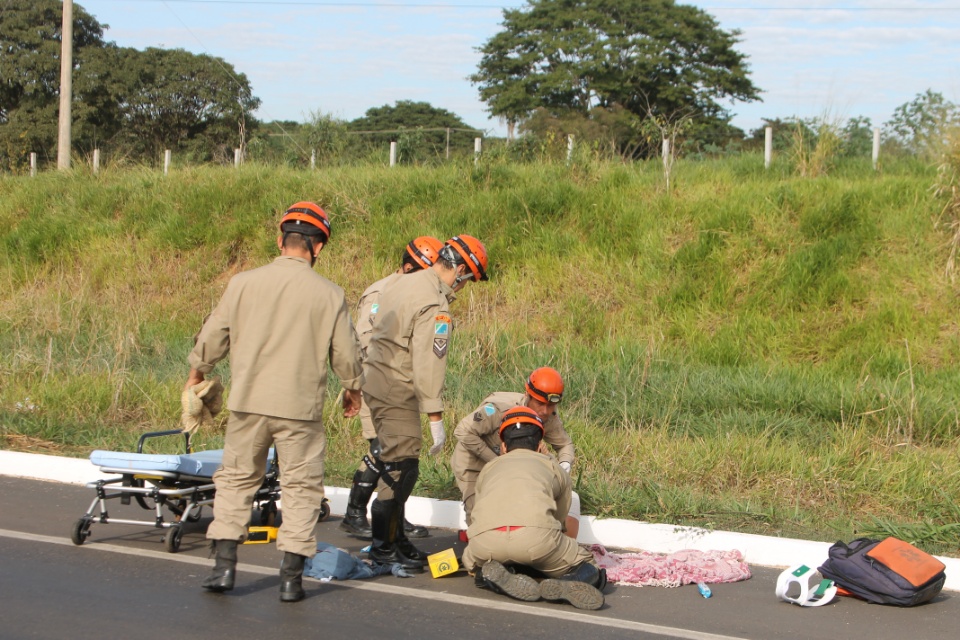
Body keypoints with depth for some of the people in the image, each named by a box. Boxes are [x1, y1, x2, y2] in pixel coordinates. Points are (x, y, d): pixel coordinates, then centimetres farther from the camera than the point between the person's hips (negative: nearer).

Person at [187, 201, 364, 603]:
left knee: (236, 478, 15)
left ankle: (224, 566, 12)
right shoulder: (329, 294, -5)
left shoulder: (243, 283, -2)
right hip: (300, 407, -1)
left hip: (248, 403, 2)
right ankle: (291, 577, 7)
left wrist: (197, 372, 25)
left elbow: (214, 336, 6)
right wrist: (352, 389, 22)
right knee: (301, 486, 8)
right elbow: (345, 354, 2)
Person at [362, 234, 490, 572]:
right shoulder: (435, 306, -19)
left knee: (399, 466, 16)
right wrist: (436, 418, -19)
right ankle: (383, 545, -2)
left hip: (376, 378, 10)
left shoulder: (404, 282, 11)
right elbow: (428, 364, -22)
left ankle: (396, 537, 23)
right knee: (402, 468, -5)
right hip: (396, 390, -10)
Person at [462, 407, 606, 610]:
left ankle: (503, 578, 0)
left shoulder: (488, 468, 36)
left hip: (484, 541, 2)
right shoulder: (554, 468, 32)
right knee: (590, 570, 23)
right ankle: (564, 586, -14)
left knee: (473, 564, 36)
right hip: (537, 536, -2)